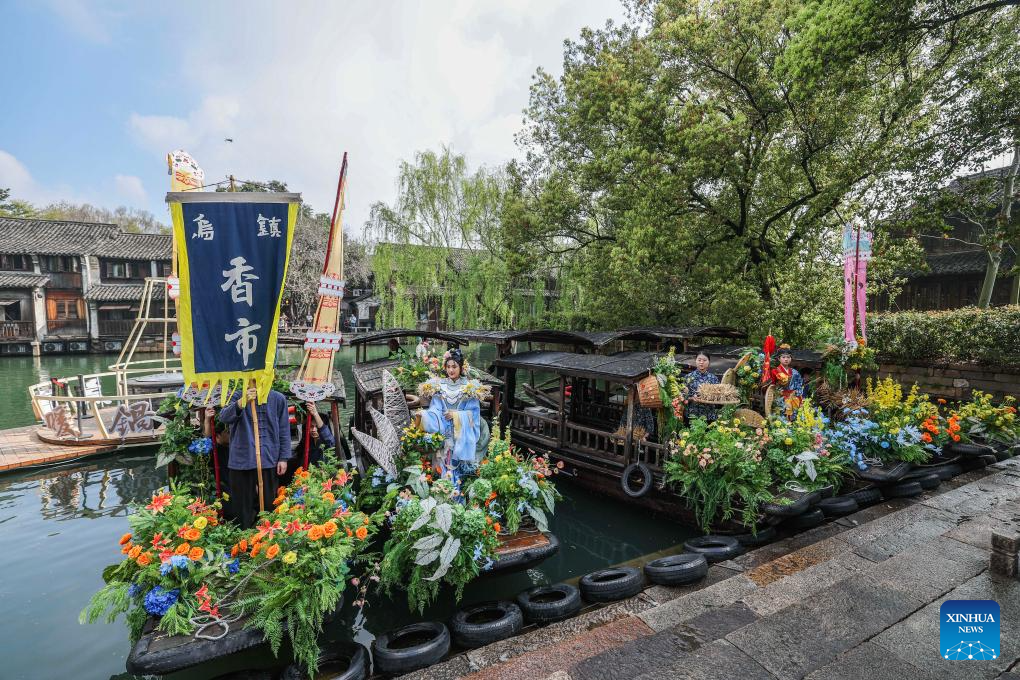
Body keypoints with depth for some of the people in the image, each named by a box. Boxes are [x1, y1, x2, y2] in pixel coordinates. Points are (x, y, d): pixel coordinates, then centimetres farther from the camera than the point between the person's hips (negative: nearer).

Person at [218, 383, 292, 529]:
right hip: (242, 460, 0)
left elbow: (284, 430, 3)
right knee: (243, 507, 9)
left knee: (269, 505, 9)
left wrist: (283, 458, -2)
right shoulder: (237, 397, 1)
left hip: (269, 460, 0)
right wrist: (241, 402, -34)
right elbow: (224, 418, -17)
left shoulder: (278, 399, 1)